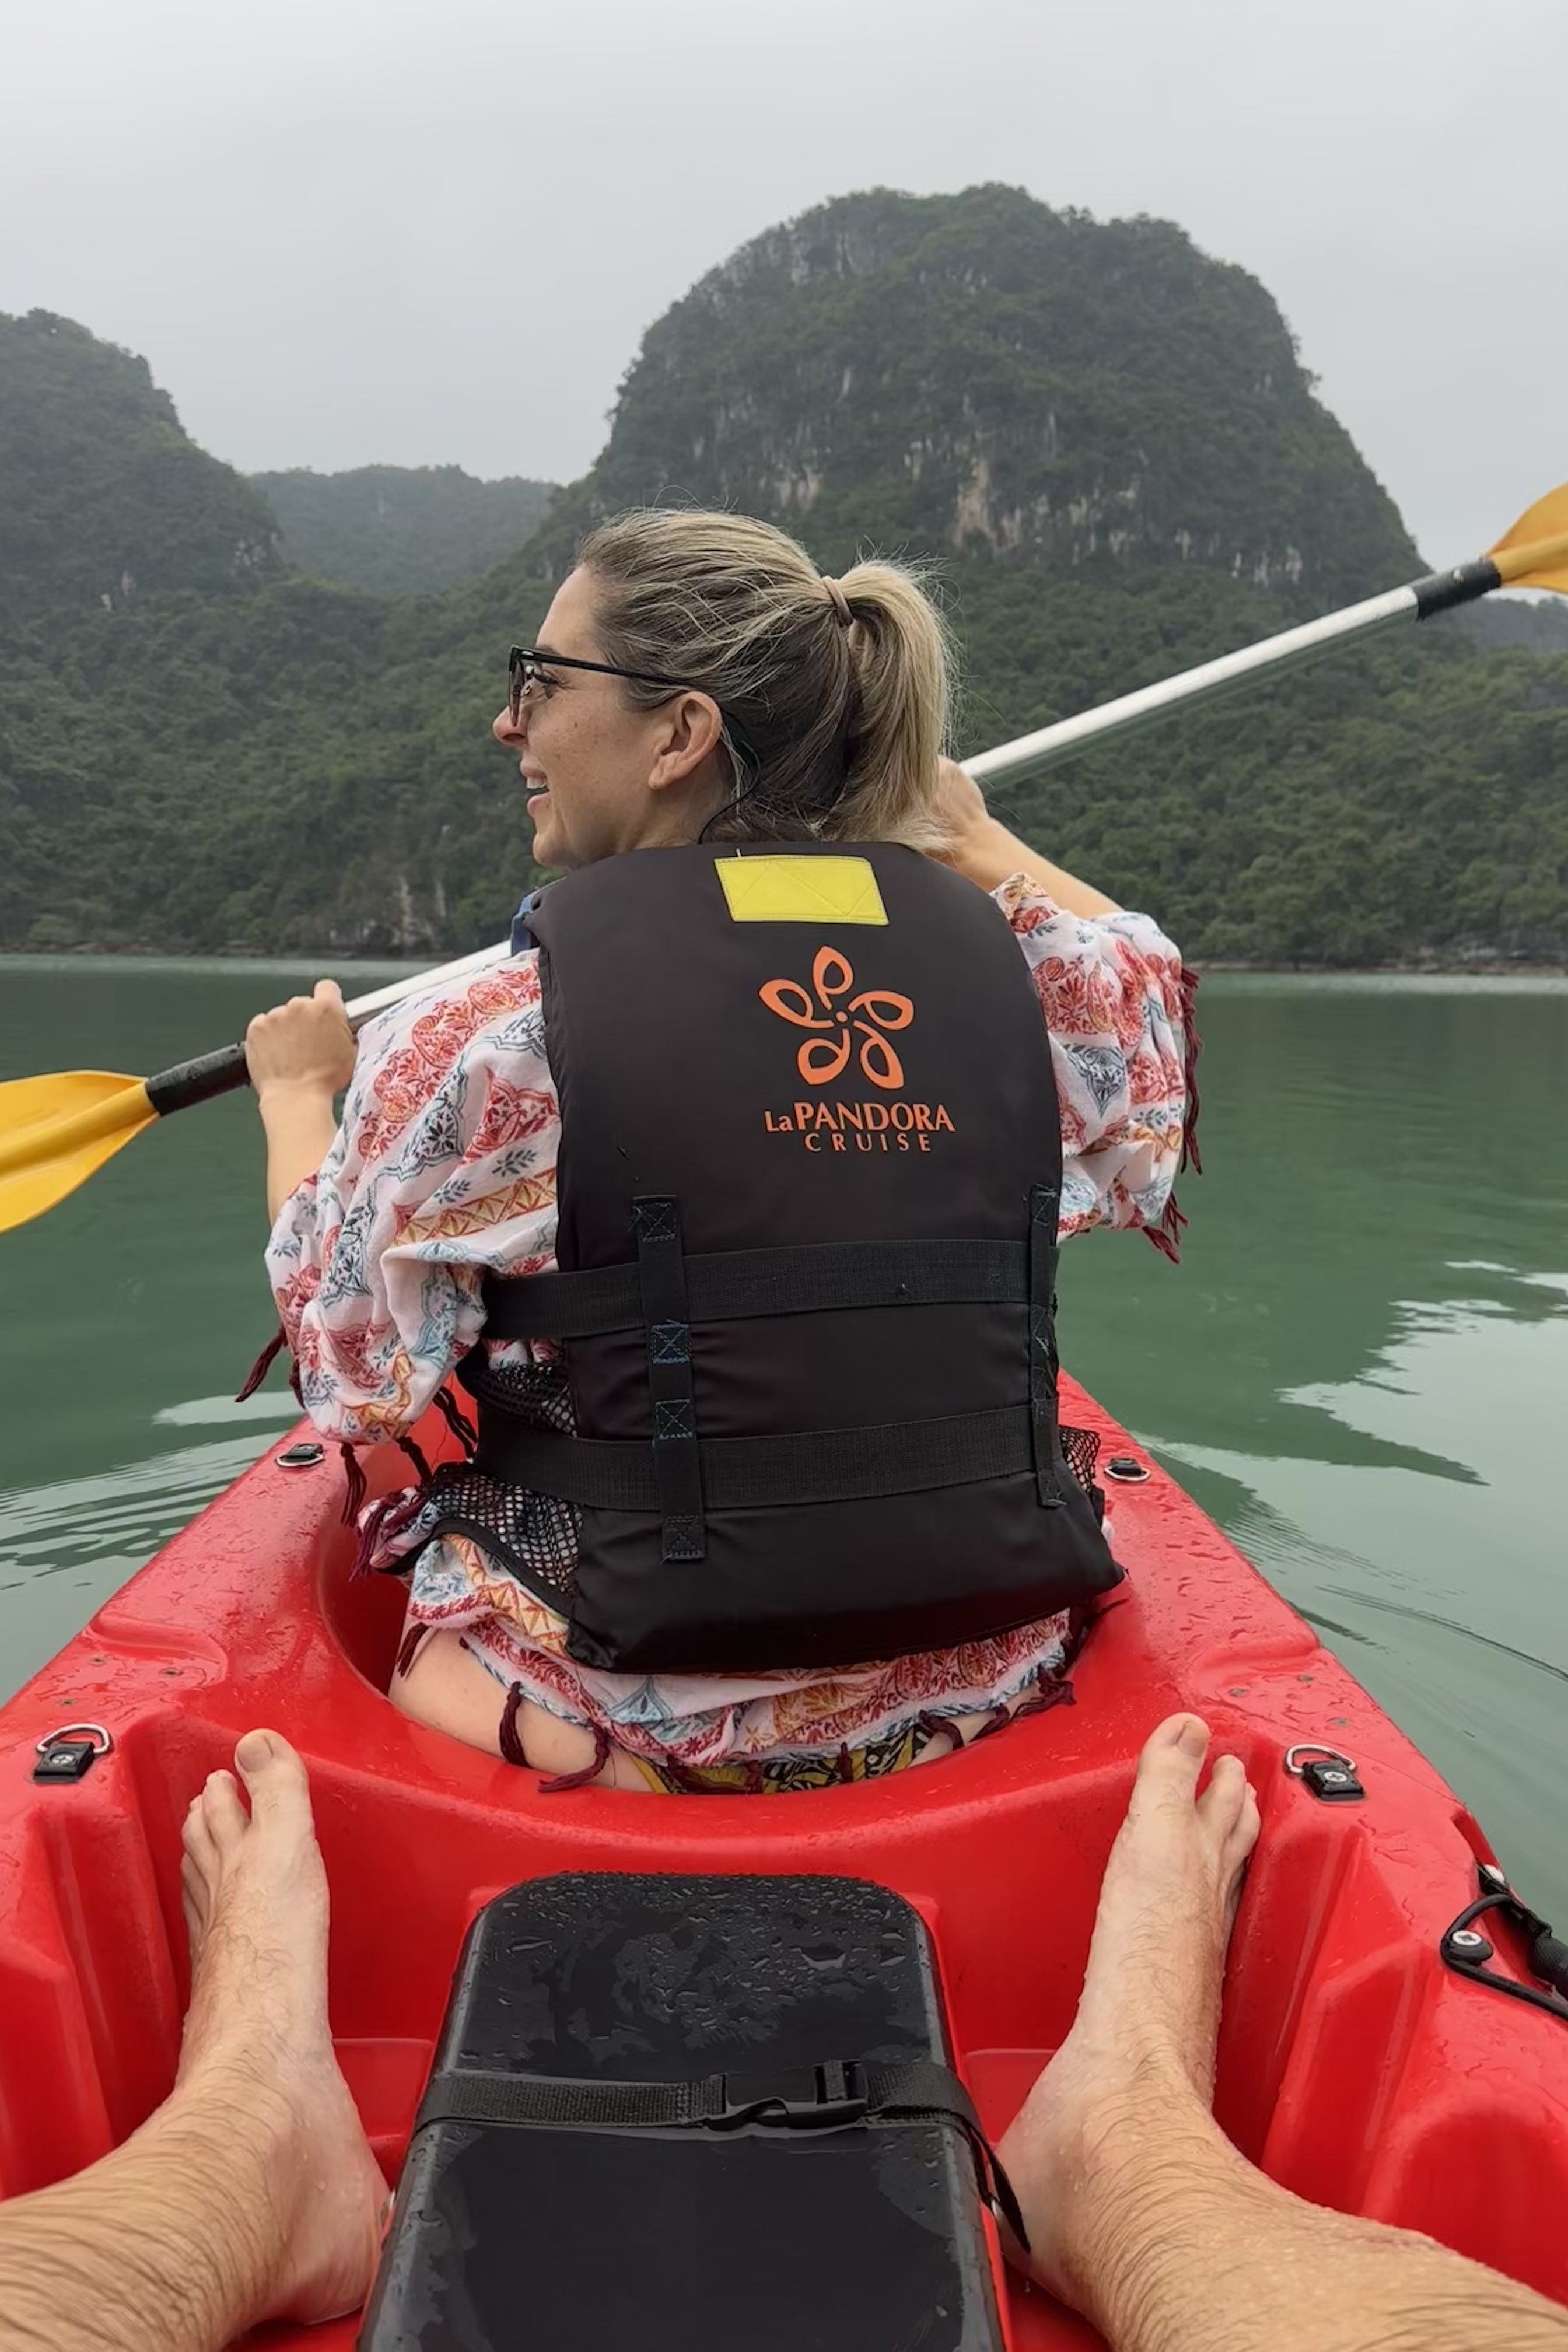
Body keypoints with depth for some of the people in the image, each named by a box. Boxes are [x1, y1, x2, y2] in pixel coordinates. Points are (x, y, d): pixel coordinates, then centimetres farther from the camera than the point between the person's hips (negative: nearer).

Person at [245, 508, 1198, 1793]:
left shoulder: (507, 1030, -18)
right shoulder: (1000, 956, -6)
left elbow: (341, 1359, -4)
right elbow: (1156, 995, 18)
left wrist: (298, 1094, 12)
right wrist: (982, 841, 29)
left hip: (666, 1720, -6)